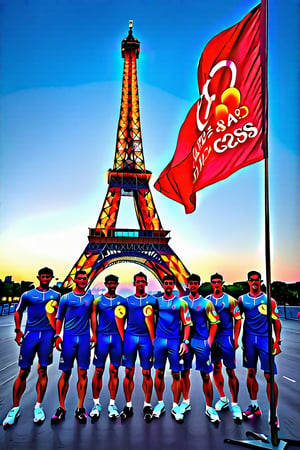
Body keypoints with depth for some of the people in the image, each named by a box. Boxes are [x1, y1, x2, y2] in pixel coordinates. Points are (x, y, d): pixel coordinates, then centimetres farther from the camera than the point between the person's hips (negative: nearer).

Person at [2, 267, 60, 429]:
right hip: (30, 333, 0)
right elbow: (18, 312, 13)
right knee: (23, 371, 0)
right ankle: (15, 408, 11)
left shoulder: (56, 295, 9)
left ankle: (38, 406, 16)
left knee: (42, 370, 4)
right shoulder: (27, 295, 7)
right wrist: (18, 330, 2)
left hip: (47, 334, 0)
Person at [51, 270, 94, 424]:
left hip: (84, 338, 1)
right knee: (65, 373, 1)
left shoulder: (91, 298, 9)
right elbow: (59, 318, 7)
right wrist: (57, 336, -2)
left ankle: (80, 408, 12)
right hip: (69, 337, -1)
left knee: (83, 373, 2)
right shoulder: (66, 298, 5)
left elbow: (92, 318, 12)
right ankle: (61, 408, 12)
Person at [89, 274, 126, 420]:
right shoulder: (98, 300, 5)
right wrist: (94, 335, -7)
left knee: (114, 371, 5)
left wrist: (123, 337, 1)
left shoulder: (122, 301, 9)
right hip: (102, 337, -1)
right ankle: (96, 403, 12)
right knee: (99, 371, 1)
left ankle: (112, 404, 14)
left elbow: (123, 321, 8)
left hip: (117, 337, 1)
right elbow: (93, 318, 3)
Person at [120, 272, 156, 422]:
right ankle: (128, 405, 15)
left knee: (146, 373, 3)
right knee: (128, 372, 4)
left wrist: (153, 340, -1)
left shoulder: (152, 300, 4)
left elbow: (153, 321, 5)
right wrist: (122, 338, 6)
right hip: (130, 337, 1)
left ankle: (147, 405, 15)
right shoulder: (128, 300, 9)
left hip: (146, 338, -1)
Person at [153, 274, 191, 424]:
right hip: (159, 340, 2)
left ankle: (175, 406, 13)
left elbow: (187, 323, 1)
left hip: (175, 341, -2)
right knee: (159, 373, 7)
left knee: (176, 374, 2)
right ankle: (160, 404, 21)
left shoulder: (180, 302, 2)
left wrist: (185, 342, -6)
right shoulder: (157, 301, 8)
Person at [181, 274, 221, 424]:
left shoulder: (206, 303, 0)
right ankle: (186, 402, 27)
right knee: (184, 372, 9)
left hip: (201, 342, -2)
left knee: (206, 375, 0)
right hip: (186, 341, 3)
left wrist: (209, 342, -5)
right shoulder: (182, 301, 6)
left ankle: (209, 408, 11)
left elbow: (214, 323, 1)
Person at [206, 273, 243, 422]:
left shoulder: (230, 300, -3)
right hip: (212, 338, 4)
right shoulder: (207, 300, 6)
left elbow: (238, 320, -1)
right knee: (216, 369, 11)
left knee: (230, 371, -3)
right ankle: (223, 399, 27)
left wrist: (235, 339, -6)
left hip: (226, 337, -3)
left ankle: (234, 404, 8)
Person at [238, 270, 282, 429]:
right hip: (249, 339, 2)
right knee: (251, 373, 9)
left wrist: (277, 341, -4)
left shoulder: (269, 300, 0)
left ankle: (273, 414, 4)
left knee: (269, 376, -4)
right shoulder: (242, 299, 5)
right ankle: (254, 406, 24)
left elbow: (276, 321, 2)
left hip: (265, 339, -2)